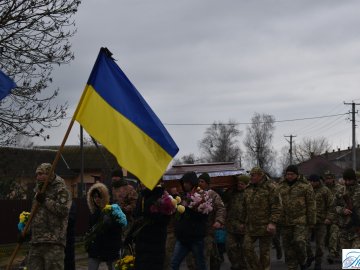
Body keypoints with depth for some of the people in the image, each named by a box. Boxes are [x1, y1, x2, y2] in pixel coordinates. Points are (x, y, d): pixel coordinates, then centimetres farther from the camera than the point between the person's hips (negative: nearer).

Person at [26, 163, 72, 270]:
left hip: (54, 241, -8)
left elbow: (64, 210, -16)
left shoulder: (61, 191, -1)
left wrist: (46, 201, -10)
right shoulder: (39, 192, 24)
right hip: (35, 241, 8)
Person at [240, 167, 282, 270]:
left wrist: (273, 222, -21)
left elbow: (277, 207, -13)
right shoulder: (248, 189, 11)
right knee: (247, 247, -2)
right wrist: (242, 222, 20)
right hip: (251, 226, 6)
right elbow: (245, 207, 20)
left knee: (264, 251, 2)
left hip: (265, 226, -6)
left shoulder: (270, 188, -9)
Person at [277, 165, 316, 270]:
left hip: (301, 221, -4)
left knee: (299, 243, -14)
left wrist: (311, 222, -5)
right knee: (288, 246, 4)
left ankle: (302, 261, 12)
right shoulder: (280, 186, 8)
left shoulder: (305, 186, -4)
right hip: (285, 221, 4)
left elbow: (311, 205, -3)